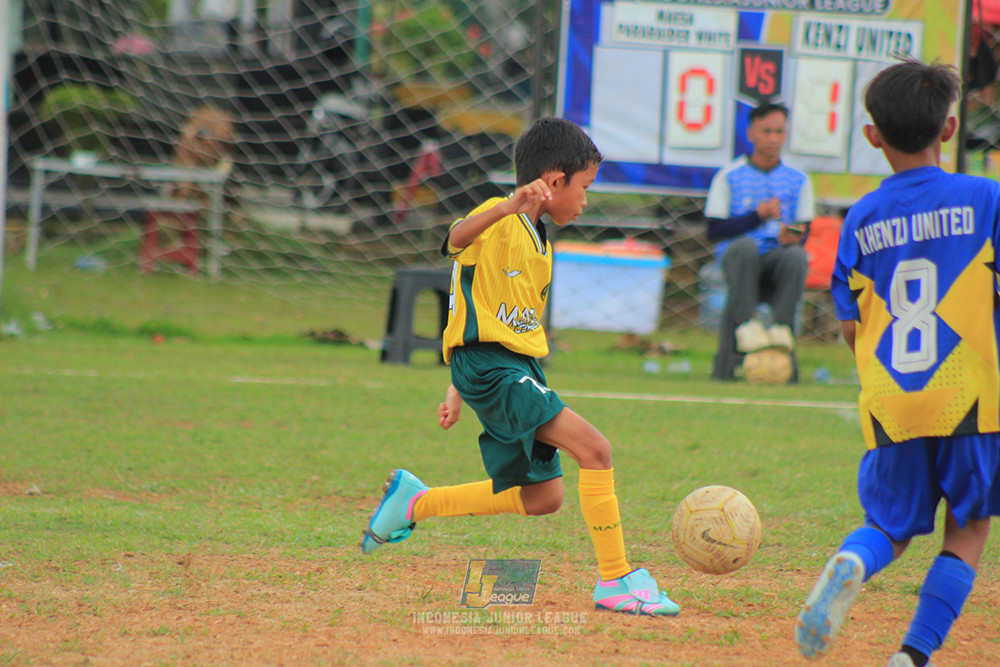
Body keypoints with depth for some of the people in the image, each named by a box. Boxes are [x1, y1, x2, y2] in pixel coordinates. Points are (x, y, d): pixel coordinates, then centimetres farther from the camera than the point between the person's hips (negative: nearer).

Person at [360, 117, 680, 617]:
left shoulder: (539, 244, 20)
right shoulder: (499, 222, -9)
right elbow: (458, 240, -33)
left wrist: (459, 391, 27)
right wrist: (509, 207, -52)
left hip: (520, 367, 10)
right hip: (488, 366, -10)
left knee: (542, 497, 13)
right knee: (593, 448, -20)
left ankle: (415, 502, 27)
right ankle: (615, 580, -18)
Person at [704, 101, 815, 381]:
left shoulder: (798, 180, 14)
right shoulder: (729, 176, 8)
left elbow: (804, 231, 7)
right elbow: (714, 230, 0)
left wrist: (791, 237, -19)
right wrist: (758, 215, -12)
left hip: (777, 257, 1)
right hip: (735, 259, -1)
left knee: (797, 256, -34)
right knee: (745, 246, -37)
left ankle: (781, 327, -35)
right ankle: (746, 323, -39)